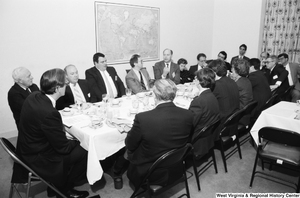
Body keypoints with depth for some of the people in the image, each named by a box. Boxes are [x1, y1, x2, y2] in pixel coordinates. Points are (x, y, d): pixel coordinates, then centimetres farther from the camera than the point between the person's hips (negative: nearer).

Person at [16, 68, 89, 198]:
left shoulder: (33, 96, -7)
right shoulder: (48, 113, -34)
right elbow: (63, 147, -22)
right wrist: (78, 142, -4)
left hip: (28, 150, 9)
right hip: (38, 160, -9)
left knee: (74, 145, 14)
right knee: (84, 152, -4)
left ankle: (60, 185, 25)